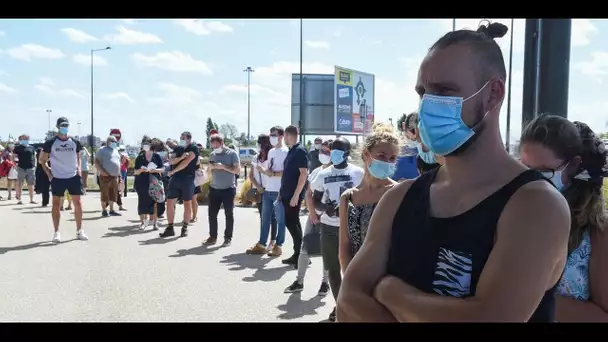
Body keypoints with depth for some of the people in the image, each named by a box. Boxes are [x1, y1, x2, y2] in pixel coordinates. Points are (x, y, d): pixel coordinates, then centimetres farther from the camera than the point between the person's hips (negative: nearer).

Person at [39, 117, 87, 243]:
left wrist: (79, 169, 2)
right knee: (56, 204, 3)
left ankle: (79, 231, 15)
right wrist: (49, 174, -4)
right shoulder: (51, 143, -4)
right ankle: (56, 232, 11)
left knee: (78, 203, 4)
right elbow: (42, 160, 3)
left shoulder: (74, 142, 4)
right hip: (57, 178, -2)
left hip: (74, 177, 3)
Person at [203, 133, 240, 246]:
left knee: (229, 214, 2)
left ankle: (228, 238, 10)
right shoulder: (212, 154, 9)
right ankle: (213, 237, 15)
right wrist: (210, 167, -7)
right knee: (212, 214, 5)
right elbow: (208, 172, 15)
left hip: (228, 189, -5)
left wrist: (223, 166, -20)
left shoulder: (232, 153, -6)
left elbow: (238, 170, -12)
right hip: (214, 189, 5)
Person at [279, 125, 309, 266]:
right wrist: (282, 192, 19)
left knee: (292, 223, -7)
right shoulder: (291, 151, 15)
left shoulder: (300, 151, -13)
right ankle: (298, 254, 18)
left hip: (294, 195, -9)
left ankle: (301, 254, 1)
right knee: (292, 223, 11)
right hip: (287, 194, 9)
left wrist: (296, 195, -23)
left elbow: (304, 173, -20)